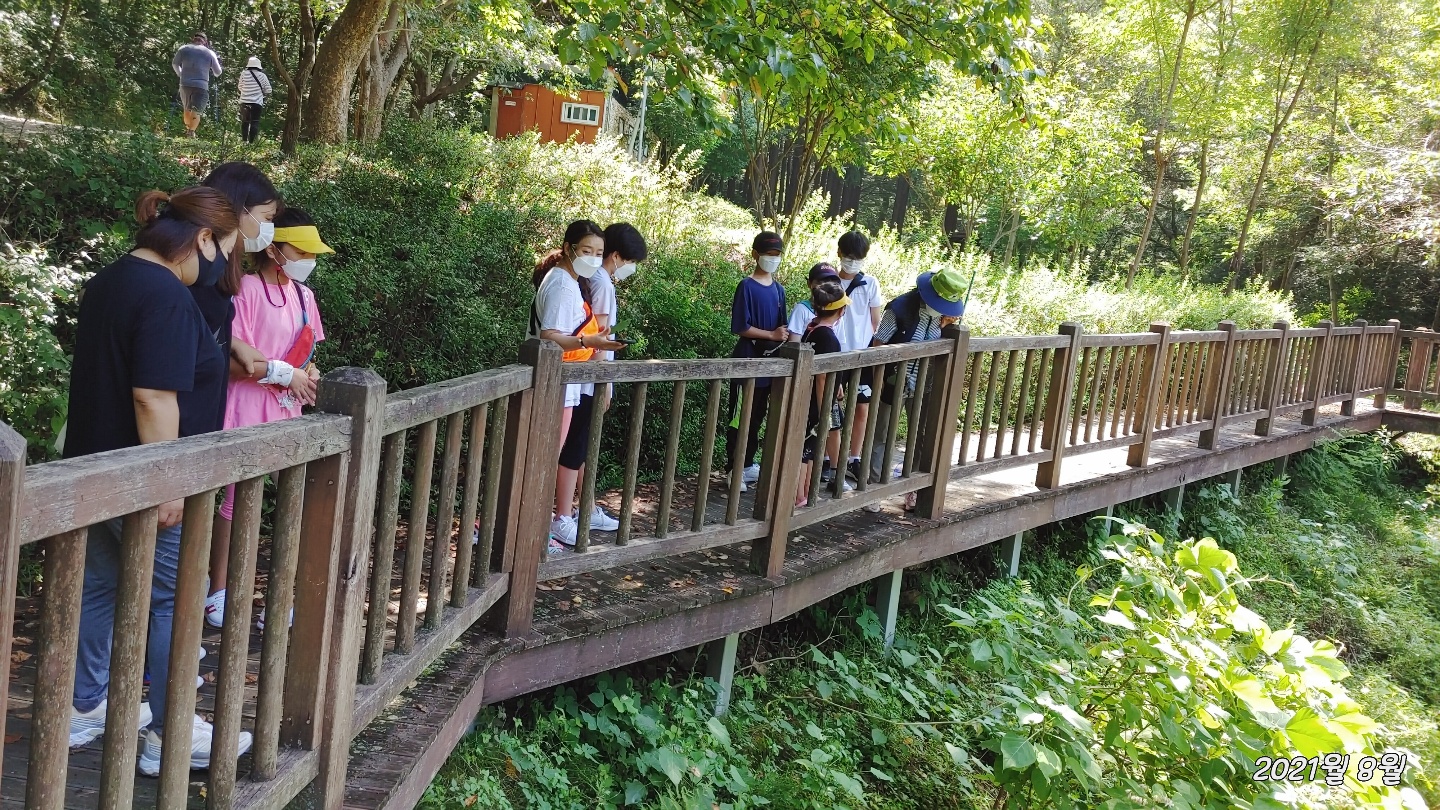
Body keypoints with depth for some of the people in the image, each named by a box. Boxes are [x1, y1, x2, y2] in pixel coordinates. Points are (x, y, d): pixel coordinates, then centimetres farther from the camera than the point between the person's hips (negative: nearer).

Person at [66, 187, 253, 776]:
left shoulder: (107, 282, 9)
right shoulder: (167, 297, -21)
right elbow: (154, 396, -26)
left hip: (93, 468, 9)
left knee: (101, 588, 19)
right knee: (172, 601, 1)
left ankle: (85, 709, 30)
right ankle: (170, 736, 8)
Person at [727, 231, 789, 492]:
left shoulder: (778, 289, 12)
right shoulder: (747, 287, -9)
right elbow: (740, 327, -14)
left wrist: (785, 337, -1)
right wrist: (772, 335, -16)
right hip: (747, 360, -7)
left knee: (757, 416, 13)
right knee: (740, 416, -3)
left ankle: (747, 464, 22)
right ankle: (734, 469, 3)